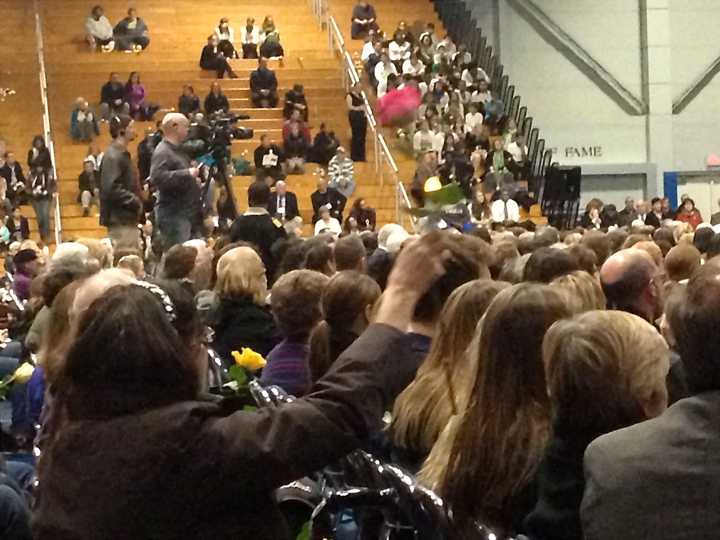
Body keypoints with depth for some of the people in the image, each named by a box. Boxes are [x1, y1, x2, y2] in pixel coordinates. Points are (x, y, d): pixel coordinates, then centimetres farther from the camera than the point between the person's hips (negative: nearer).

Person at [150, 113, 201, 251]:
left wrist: (194, 180, 15)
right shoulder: (162, 152, -12)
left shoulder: (178, 150, 19)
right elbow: (157, 178, -28)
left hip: (187, 213, 10)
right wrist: (187, 174, -25)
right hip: (173, 215, -10)